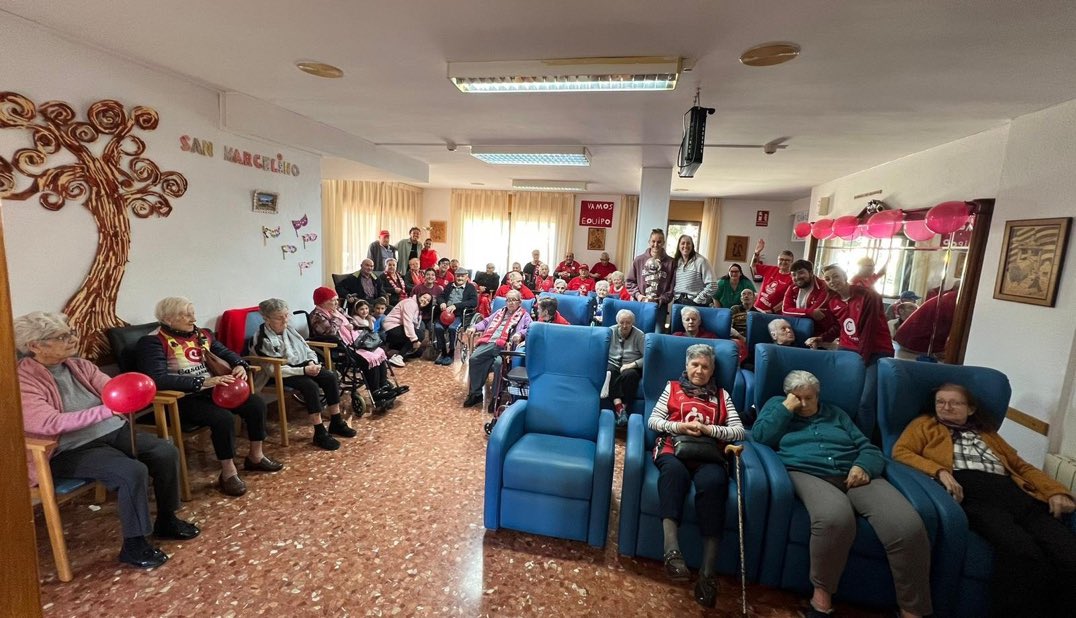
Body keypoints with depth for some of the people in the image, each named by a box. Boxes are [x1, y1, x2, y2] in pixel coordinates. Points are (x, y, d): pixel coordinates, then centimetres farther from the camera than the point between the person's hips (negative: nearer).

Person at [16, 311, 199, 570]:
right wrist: (107, 410, -37)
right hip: (71, 450, -7)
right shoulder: (22, 381, -12)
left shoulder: (80, 365, 9)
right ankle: (133, 545, -9)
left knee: (167, 452, -11)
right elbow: (50, 423, -26)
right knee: (133, 471, -28)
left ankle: (166, 520, 9)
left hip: (114, 430, 7)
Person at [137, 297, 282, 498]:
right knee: (223, 417, -31)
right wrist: (203, 382, -31)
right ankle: (228, 473, -12)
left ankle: (256, 456, 11)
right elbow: (158, 379, -25)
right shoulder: (153, 342, -12)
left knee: (256, 403, -7)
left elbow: (225, 352, 16)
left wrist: (240, 365, -9)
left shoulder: (200, 334, 9)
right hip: (182, 399, -7)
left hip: (210, 390, 7)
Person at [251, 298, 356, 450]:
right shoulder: (263, 339, -16)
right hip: (280, 375, -7)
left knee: (331, 377, -16)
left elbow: (308, 350, 10)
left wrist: (312, 362, -12)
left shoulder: (289, 329, 6)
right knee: (311, 386, -32)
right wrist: (304, 370, -25)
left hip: (302, 365, 7)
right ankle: (320, 434, -23)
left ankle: (336, 423, -5)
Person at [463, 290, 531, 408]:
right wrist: (474, 327, 13)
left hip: (503, 345, -5)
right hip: (488, 341, 5)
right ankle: (475, 393, -8)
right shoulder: (500, 311, 34)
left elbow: (530, 328, -2)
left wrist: (520, 333, -22)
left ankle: (476, 393, -11)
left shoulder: (524, 315, 16)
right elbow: (486, 322, 32)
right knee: (474, 358, -20)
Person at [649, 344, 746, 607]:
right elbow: (653, 421, 11)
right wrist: (679, 427, -7)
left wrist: (708, 430, -4)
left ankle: (708, 570, -32)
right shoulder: (673, 387, 20)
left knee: (713, 481, -34)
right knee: (674, 471, -38)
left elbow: (739, 431, 13)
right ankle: (672, 550, -43)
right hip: (674, 448, 0)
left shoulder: (721, 395, 23)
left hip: (709, 454, 1)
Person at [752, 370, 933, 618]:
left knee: (909, 526, -25)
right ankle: (822, 591, -17)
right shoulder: (777, 405, 17)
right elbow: (759, 436, 1)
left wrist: (864, 466, -5)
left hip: (854, 475, 4)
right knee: (835, 518, -38)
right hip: (807, 474, -4)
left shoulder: (835, 414, 26)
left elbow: (868, 448, 18)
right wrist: (786, 408, 0)